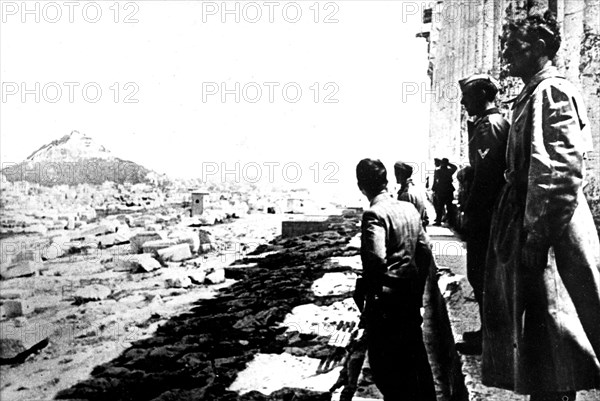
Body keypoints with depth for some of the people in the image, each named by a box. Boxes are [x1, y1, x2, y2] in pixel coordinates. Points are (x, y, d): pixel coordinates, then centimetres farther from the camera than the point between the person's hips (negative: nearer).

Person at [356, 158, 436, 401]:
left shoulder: (374, 214, -17)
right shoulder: (409, 209, 4)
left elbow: (376, 260, -30)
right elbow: (425, 252, 9)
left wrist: (369, 293, -15)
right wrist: (417, 289, 17)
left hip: (385, 303, -7)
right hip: (411, 300, 7)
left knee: (386, 368, 8)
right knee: (416, 360, 21)